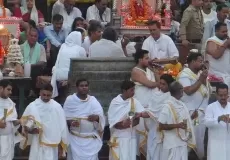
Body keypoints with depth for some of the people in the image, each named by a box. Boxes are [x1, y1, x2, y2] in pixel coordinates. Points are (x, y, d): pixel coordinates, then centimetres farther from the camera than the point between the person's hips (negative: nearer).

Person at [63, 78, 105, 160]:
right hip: (75, 139, 0)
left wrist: (97, 117, -25)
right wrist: (70, 122, -19)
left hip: (91, 140, 1)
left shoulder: (93, 101, -1)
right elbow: (64, 118, 2)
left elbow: (102, 119, -2)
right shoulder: (70, 100, -2)